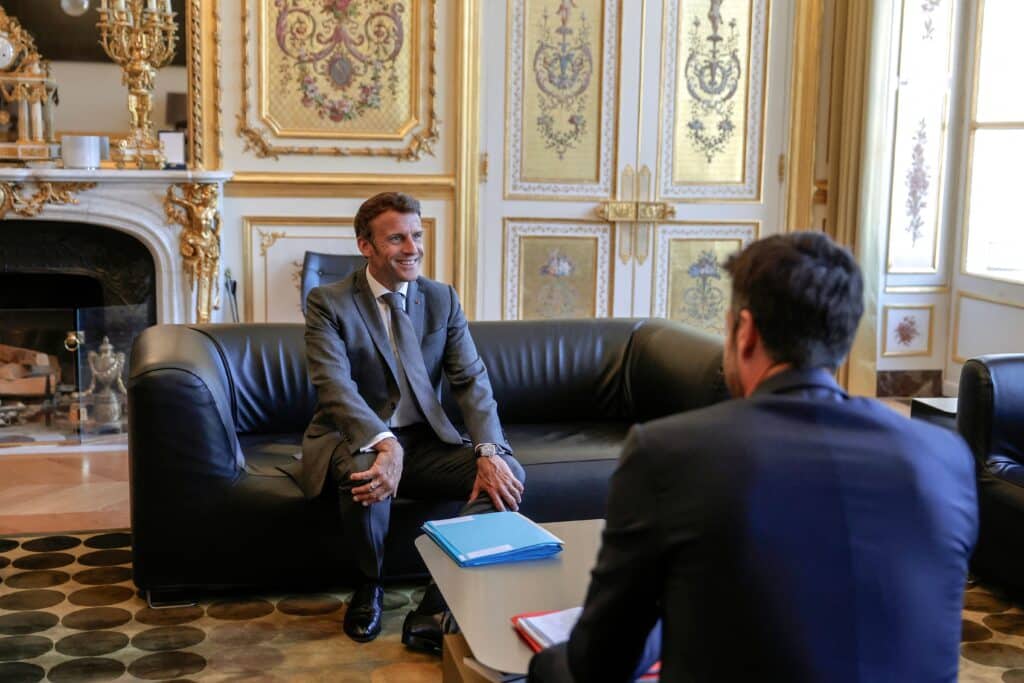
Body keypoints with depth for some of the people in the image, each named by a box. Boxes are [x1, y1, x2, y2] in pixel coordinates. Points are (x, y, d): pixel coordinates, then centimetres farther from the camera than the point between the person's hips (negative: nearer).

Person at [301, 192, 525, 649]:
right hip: (354, 440, -3)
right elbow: (335, 385, -22)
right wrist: (384, 444, -41)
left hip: (426, 442, 4)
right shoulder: (327, 303, -7)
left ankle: (433, 611, -19)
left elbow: (471, 380, -5)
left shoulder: (442, 299, 4)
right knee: (364, 469, -38)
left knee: (507, 475, -21)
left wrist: (489, 452, -24)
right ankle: (368, 587, -8)